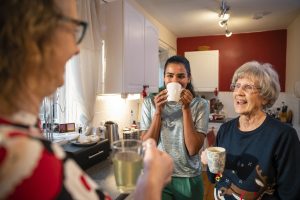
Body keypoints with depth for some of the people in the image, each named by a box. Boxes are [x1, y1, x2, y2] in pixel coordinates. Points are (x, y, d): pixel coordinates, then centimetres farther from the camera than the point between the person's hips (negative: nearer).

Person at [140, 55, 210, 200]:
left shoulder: (200, 104, -9)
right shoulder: (150, 103, -5)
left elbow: (193, 149, -16)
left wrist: (186, 108, -21)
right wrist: (158, 112, -19)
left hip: (188, 179, 0)